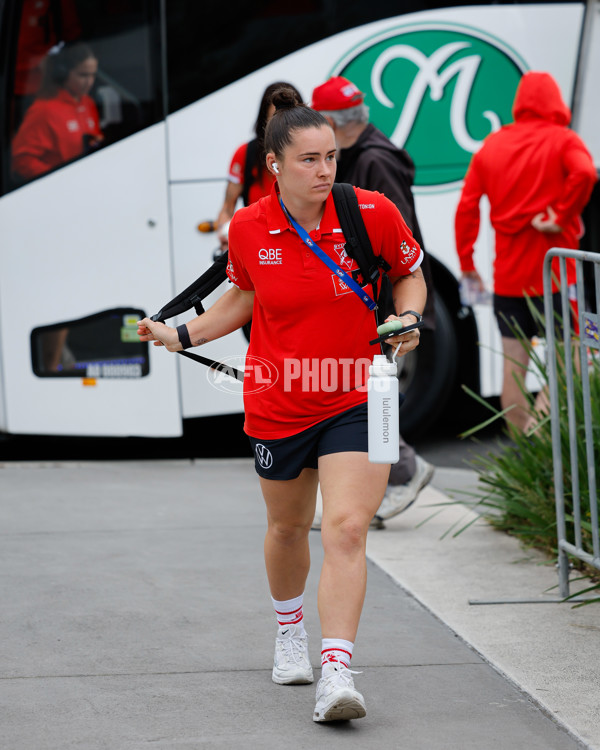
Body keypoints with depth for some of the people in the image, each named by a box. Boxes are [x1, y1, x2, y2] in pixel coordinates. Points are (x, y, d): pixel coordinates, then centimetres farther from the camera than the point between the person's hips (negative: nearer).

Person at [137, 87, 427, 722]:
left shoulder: (373, 213, -12)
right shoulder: (248, 228, -8)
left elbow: (410, 272, 6)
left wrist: (407, 317, -13)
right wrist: (183, 334, 4)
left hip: (357, 400, -2)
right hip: (278, 404, 2)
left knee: (346, 530, -17)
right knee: (287, 527, 19)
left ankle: (335, 672, -21)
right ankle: (289, 631, 47)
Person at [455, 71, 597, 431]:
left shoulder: (492, 145, 10)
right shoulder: (562, 140, -3)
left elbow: (467, 207, 5)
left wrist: (467, 263, 10)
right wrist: (560, 217, -16)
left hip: (508, 274, 5)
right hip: (553, 269, -5)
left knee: (514, 364, 10)